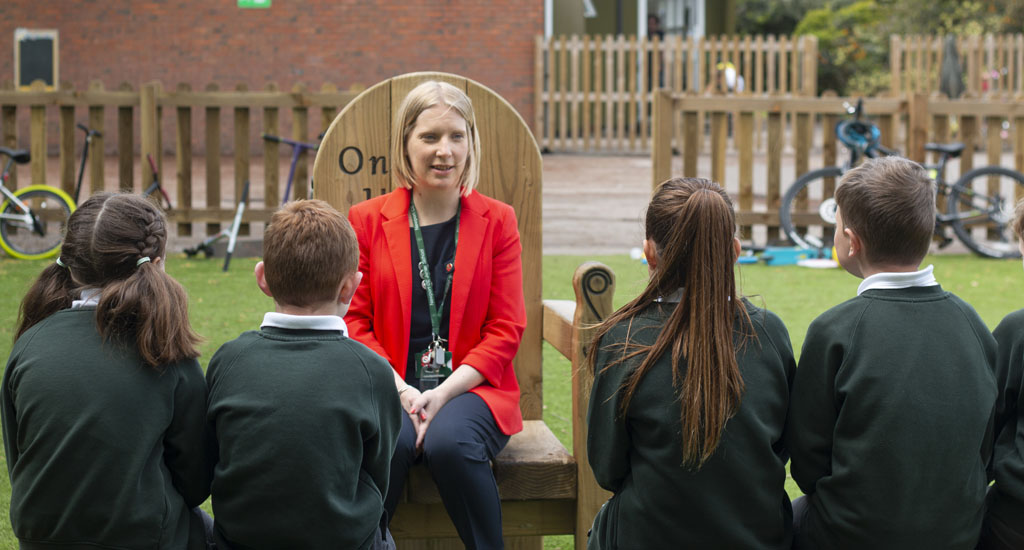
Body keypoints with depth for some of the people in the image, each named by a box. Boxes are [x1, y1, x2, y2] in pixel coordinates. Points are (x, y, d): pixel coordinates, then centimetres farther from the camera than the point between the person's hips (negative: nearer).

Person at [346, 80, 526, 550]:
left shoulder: (497, 221, 8)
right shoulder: (366, 221, 8)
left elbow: (505, 330, 3)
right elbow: (354, 322, 4)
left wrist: (443, 393, -12)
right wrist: (401, 392, -13)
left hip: (471, 387, 0)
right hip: (390, 387, 0)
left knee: (450, 441, -32)